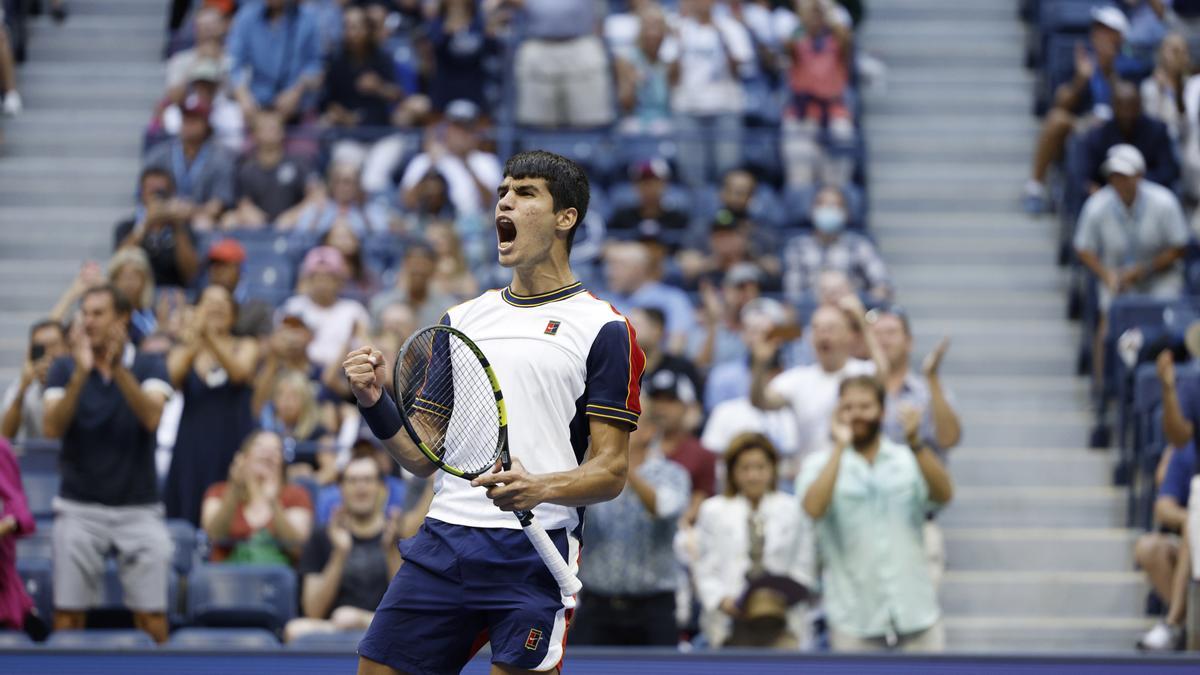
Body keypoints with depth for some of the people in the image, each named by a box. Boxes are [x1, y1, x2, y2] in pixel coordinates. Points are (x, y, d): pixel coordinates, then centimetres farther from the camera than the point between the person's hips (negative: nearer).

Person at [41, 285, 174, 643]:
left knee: (151, 616, -2)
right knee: (68, 613, -1)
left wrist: (119, 367, -28)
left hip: (139, 508, 0)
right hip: (79, 508, 1)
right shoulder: (65, 368, 3)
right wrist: (81, 373, -23)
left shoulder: (149, 366, 2)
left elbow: (151, 417, -17)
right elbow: (53, 428, -12)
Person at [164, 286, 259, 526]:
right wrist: (194, 344, -30)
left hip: (233, 444, -1)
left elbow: (239, 372, -15)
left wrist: (211, 339, -31)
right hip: (193, 444, 1)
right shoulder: (184, 351, 11)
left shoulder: (245, 347, 8)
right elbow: (174, 376, -11)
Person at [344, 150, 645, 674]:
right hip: (443, 542, 5)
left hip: (535, 550, -5)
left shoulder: (603, 330, 2)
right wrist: (376, 403, 1)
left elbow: (611, 471, -4)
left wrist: (540, 488, -22)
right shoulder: (459, 320, 19)